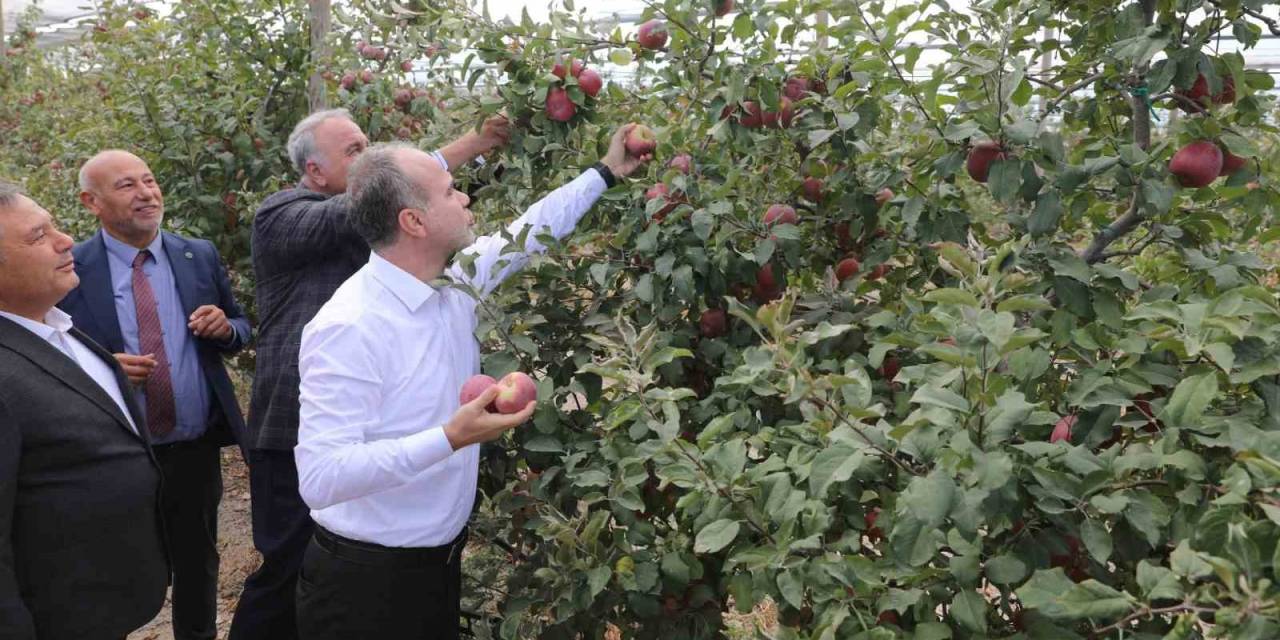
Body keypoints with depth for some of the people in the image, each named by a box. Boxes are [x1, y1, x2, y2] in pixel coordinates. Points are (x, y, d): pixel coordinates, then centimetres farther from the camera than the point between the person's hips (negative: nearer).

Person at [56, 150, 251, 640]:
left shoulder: (201, 256, 1)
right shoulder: (70, 269, -9)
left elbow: (239, 329, 10)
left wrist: (225, 327, -13)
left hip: (196, 447, 3)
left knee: (198, 564, 19)